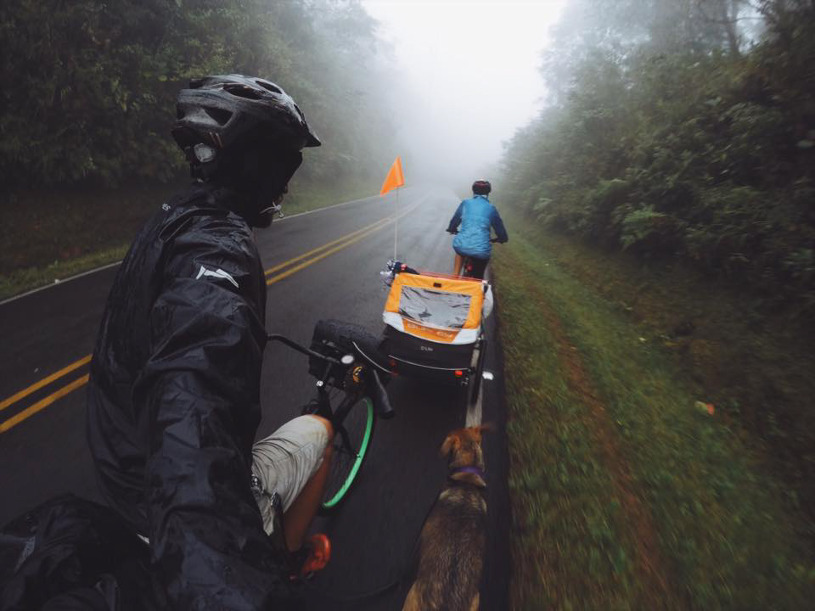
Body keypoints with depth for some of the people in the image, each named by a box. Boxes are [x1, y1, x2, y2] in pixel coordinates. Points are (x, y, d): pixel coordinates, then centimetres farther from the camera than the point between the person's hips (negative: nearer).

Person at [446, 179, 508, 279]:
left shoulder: (465, 203, 9)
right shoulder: (491, 208, 8)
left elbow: (454, 221, 20)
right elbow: (500, 229, 15)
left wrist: (452, 229, 42)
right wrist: (502, 238, 37)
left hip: (462, 247, 1)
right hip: (482, 250, -1)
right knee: (478, 278, 21)